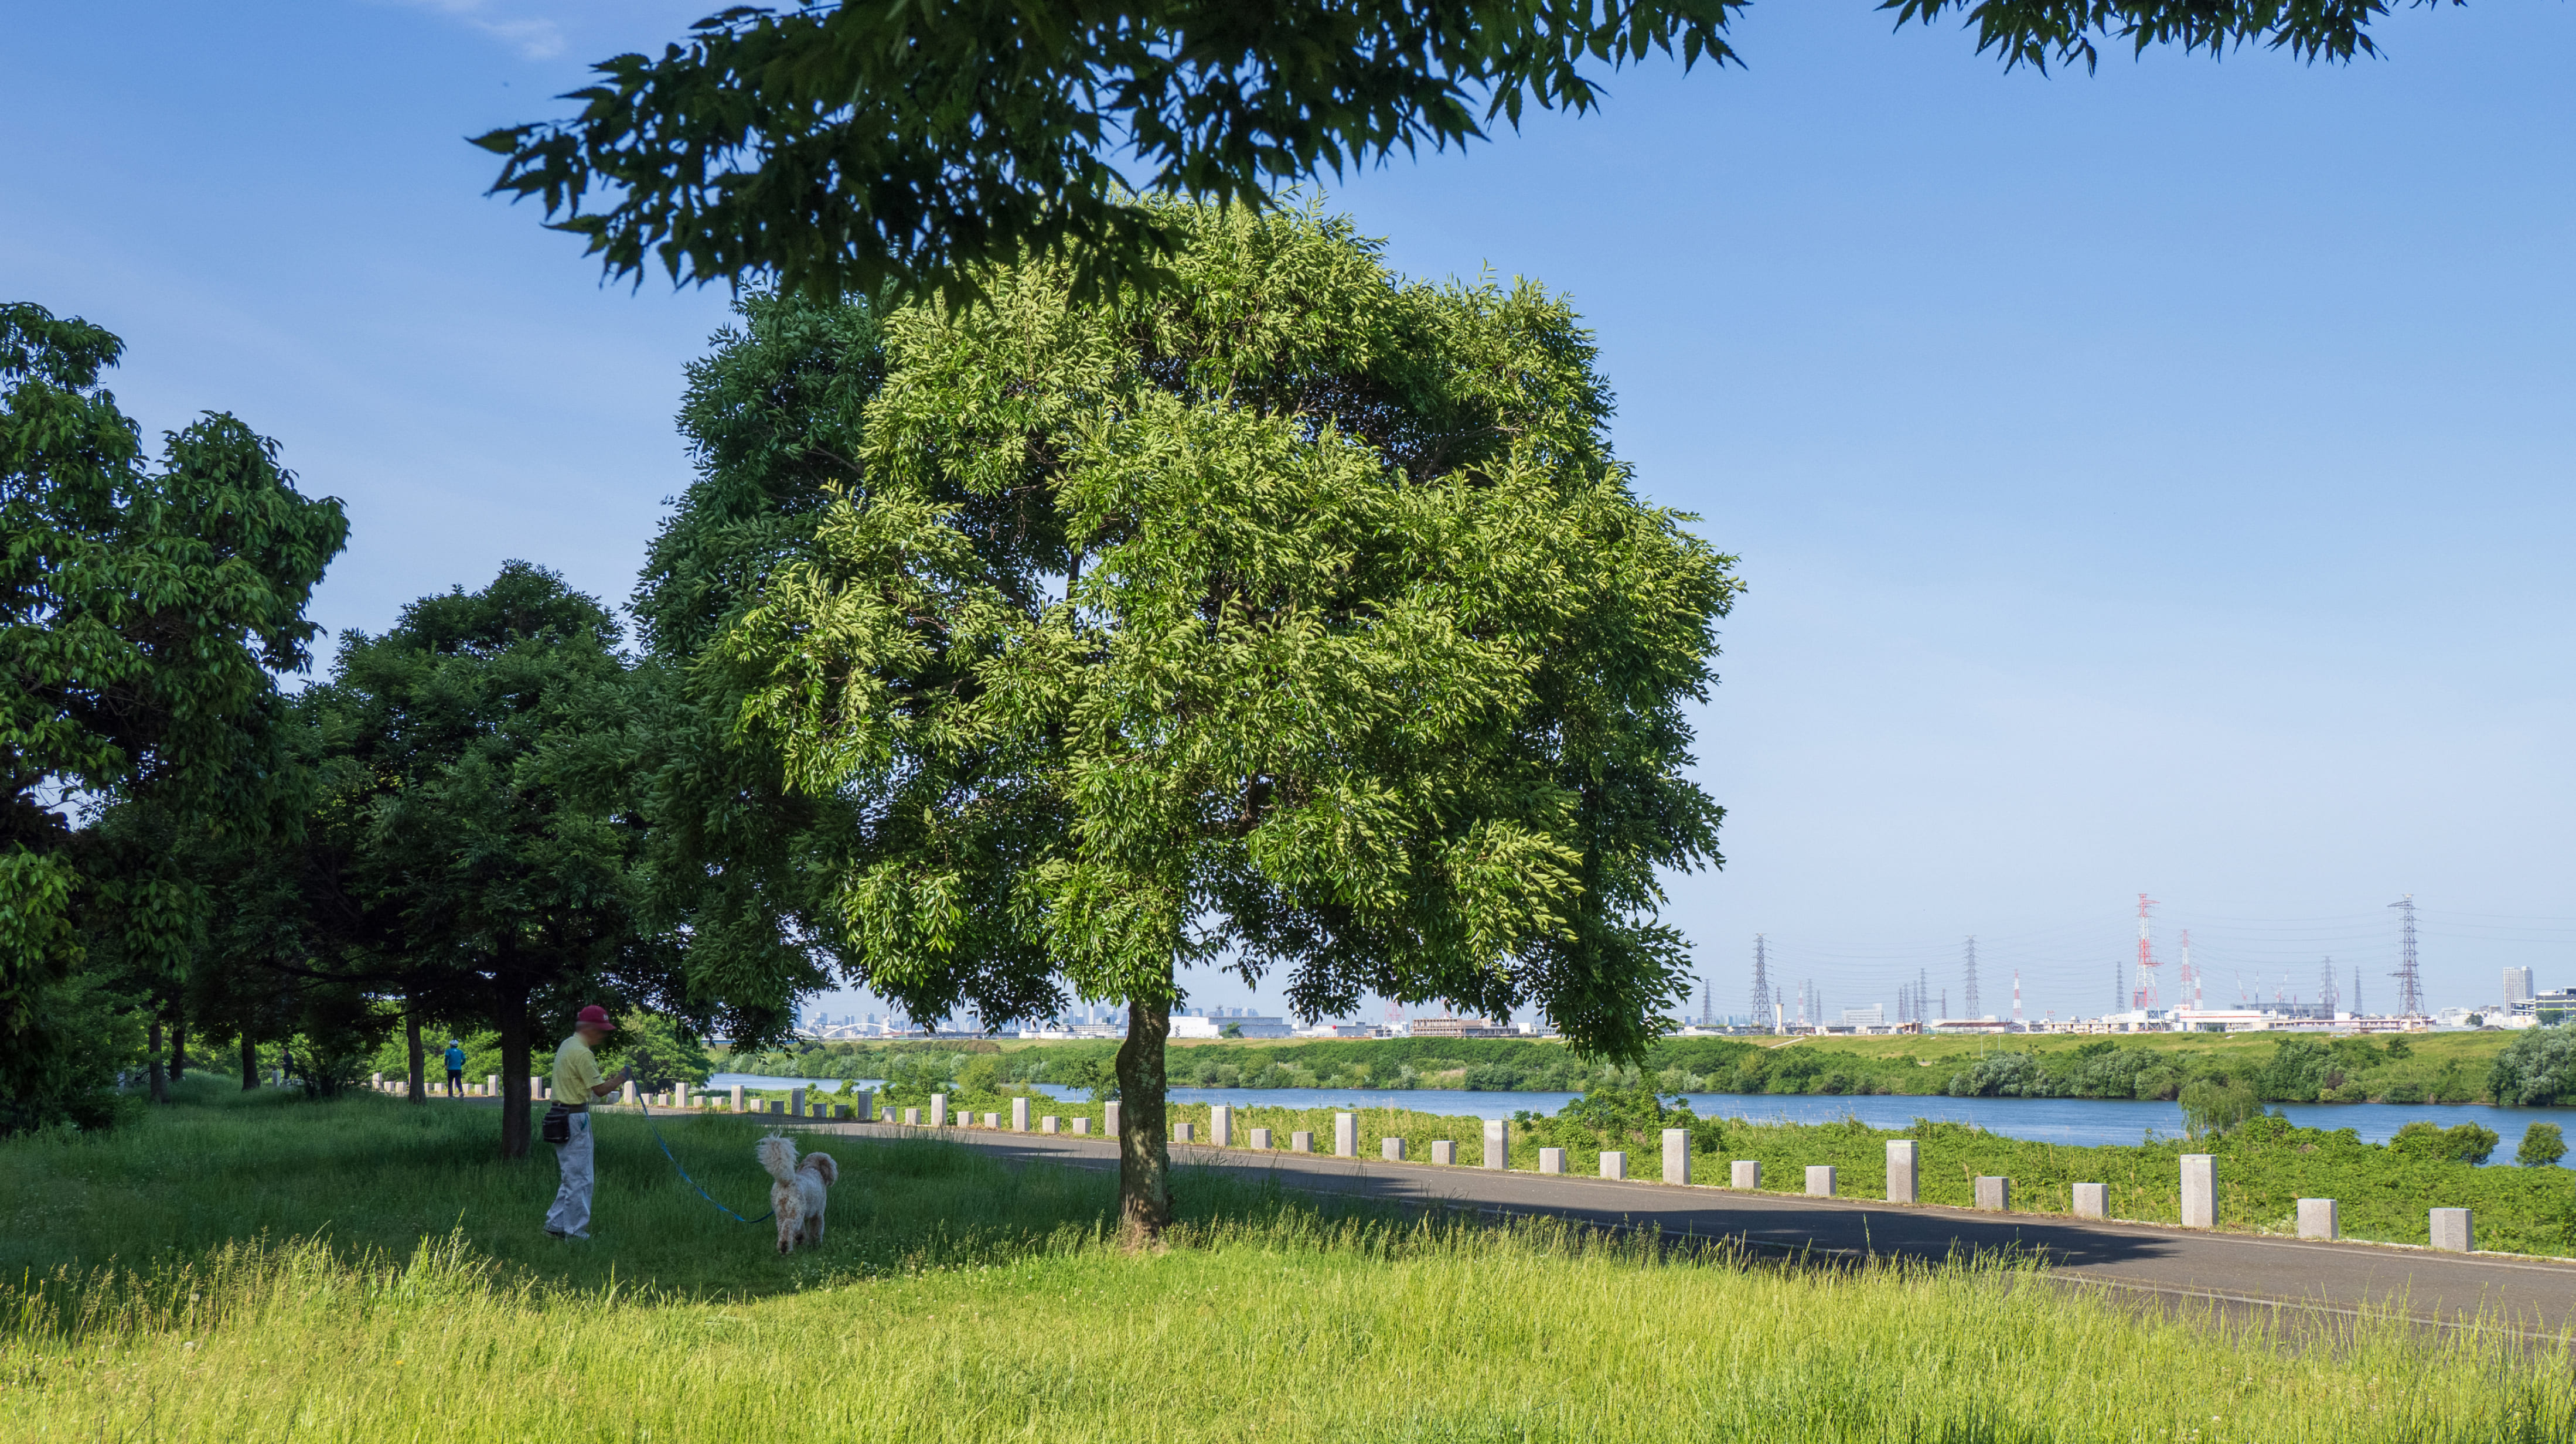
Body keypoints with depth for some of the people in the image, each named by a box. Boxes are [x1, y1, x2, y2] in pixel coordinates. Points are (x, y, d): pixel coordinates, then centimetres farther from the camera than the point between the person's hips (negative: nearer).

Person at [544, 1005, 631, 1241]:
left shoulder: (567, 1045, 14)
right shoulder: (582, 1053, -18)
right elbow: (600, 1090, -18)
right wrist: (622, 1077, -4)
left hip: (561, 1116, 10)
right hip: (575, 1119, -10)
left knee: (573, 1177, 17)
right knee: (580, 1179, -4)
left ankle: (555, 1224, 19)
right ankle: (575, 1233, 1)